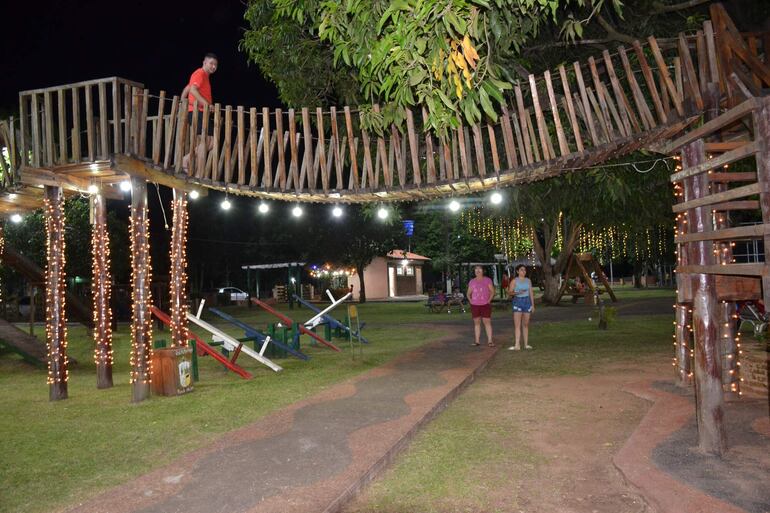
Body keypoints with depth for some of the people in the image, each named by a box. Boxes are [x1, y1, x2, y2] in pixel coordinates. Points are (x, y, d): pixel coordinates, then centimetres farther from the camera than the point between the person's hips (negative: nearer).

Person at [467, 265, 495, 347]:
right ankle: (477, 341, 8)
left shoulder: (487, 280, 4)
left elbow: (492, 291, 2)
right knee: (476, 322, 5)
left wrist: (489, 300, -9)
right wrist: (470, 300, 2)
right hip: (474, 305, 3)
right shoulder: (472, 282, 12)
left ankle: (490, 341, -4)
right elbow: (469, 293, 18)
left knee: (487, 322, -5)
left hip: (485, 304, -3)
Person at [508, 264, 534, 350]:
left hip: (527, 301, 4)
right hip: (517, 302, -4)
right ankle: (517, 345, -12)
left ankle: (526, 344, 15)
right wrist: (517, 292, -23)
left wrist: (533, 305, 8)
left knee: (526, 324, 8)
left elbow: (531, 293, 12)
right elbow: (509, 292, -5)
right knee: (517, 324, -9)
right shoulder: (514, 281, -1)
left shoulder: (528, 280, 10)